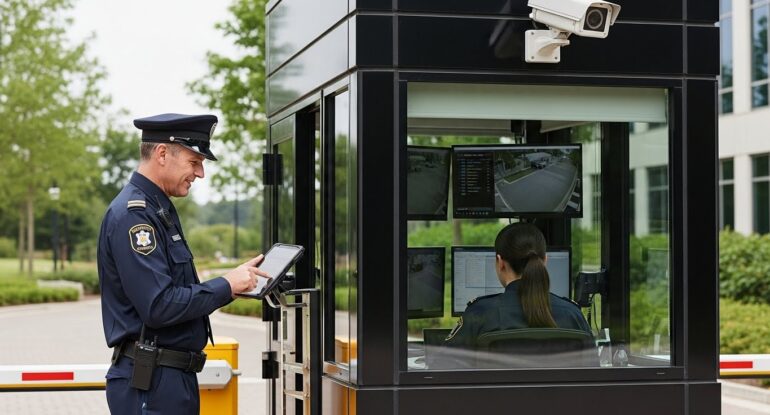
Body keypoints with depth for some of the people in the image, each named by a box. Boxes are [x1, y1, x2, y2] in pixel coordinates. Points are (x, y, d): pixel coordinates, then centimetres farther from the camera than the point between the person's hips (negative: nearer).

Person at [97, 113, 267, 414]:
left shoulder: (159, 209, 16)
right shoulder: (133, 215, -16)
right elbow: (159, 307, -23)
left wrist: (233, 284, 7)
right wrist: (226, 286, -14)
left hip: (176, 378, 10)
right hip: (149, 382, -10)